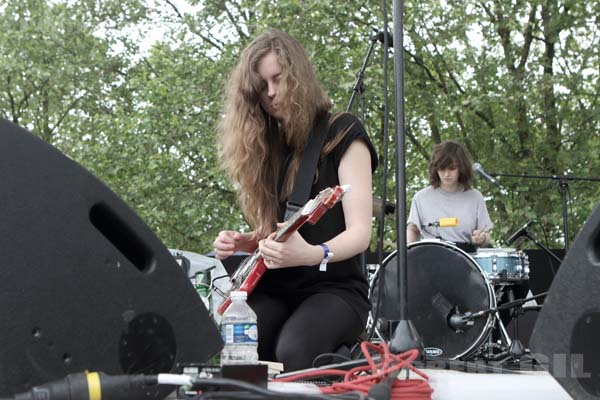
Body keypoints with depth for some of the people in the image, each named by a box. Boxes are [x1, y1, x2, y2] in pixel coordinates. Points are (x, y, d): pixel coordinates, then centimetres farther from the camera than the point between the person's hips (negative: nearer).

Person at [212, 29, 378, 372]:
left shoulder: (342, 133, -3)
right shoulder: (266, 145, 14)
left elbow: (360, 232, -12)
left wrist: (313, 254, -32)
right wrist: (243, 242, -2)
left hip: (333, 285, -4)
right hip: (275, 287, 4)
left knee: (293, 352, -36)